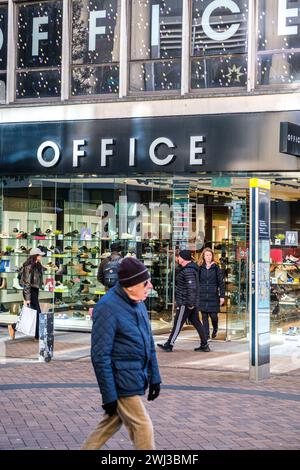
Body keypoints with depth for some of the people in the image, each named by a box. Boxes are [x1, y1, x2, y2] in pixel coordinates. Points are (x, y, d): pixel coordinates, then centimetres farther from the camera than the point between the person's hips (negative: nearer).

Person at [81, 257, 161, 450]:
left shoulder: (138, 303, 8)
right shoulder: (108, 307, -19)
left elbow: (149, 343, 18)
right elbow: (100, 355, -18)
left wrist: (154, 377, 15)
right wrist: (109, 396, -18)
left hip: (137, 379, 8)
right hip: (123, 382, -8)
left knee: (112, 423, 18)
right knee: (143, 427, -1)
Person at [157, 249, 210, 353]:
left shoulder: (188, 271, -19)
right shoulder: (192, 268, 14)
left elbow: (192, 288, -26)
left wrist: (190, 303, -24)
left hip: (185, 303, -10)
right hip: (191, 303, 10)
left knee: (178, 324, -3)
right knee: (196, 322, 11)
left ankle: (169, 345, 4)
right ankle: (204, 345, 11)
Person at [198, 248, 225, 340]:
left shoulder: (216, 268, 0)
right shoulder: (200, 268, 5)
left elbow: (221, 282, 0)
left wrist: (222, 296, -4)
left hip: (213, 295, -2)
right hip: (202, 295, 2)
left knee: (213, 315, -1)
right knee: (204, 316, 3)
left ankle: (215, 329, 29)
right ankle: (206, 334, 11)